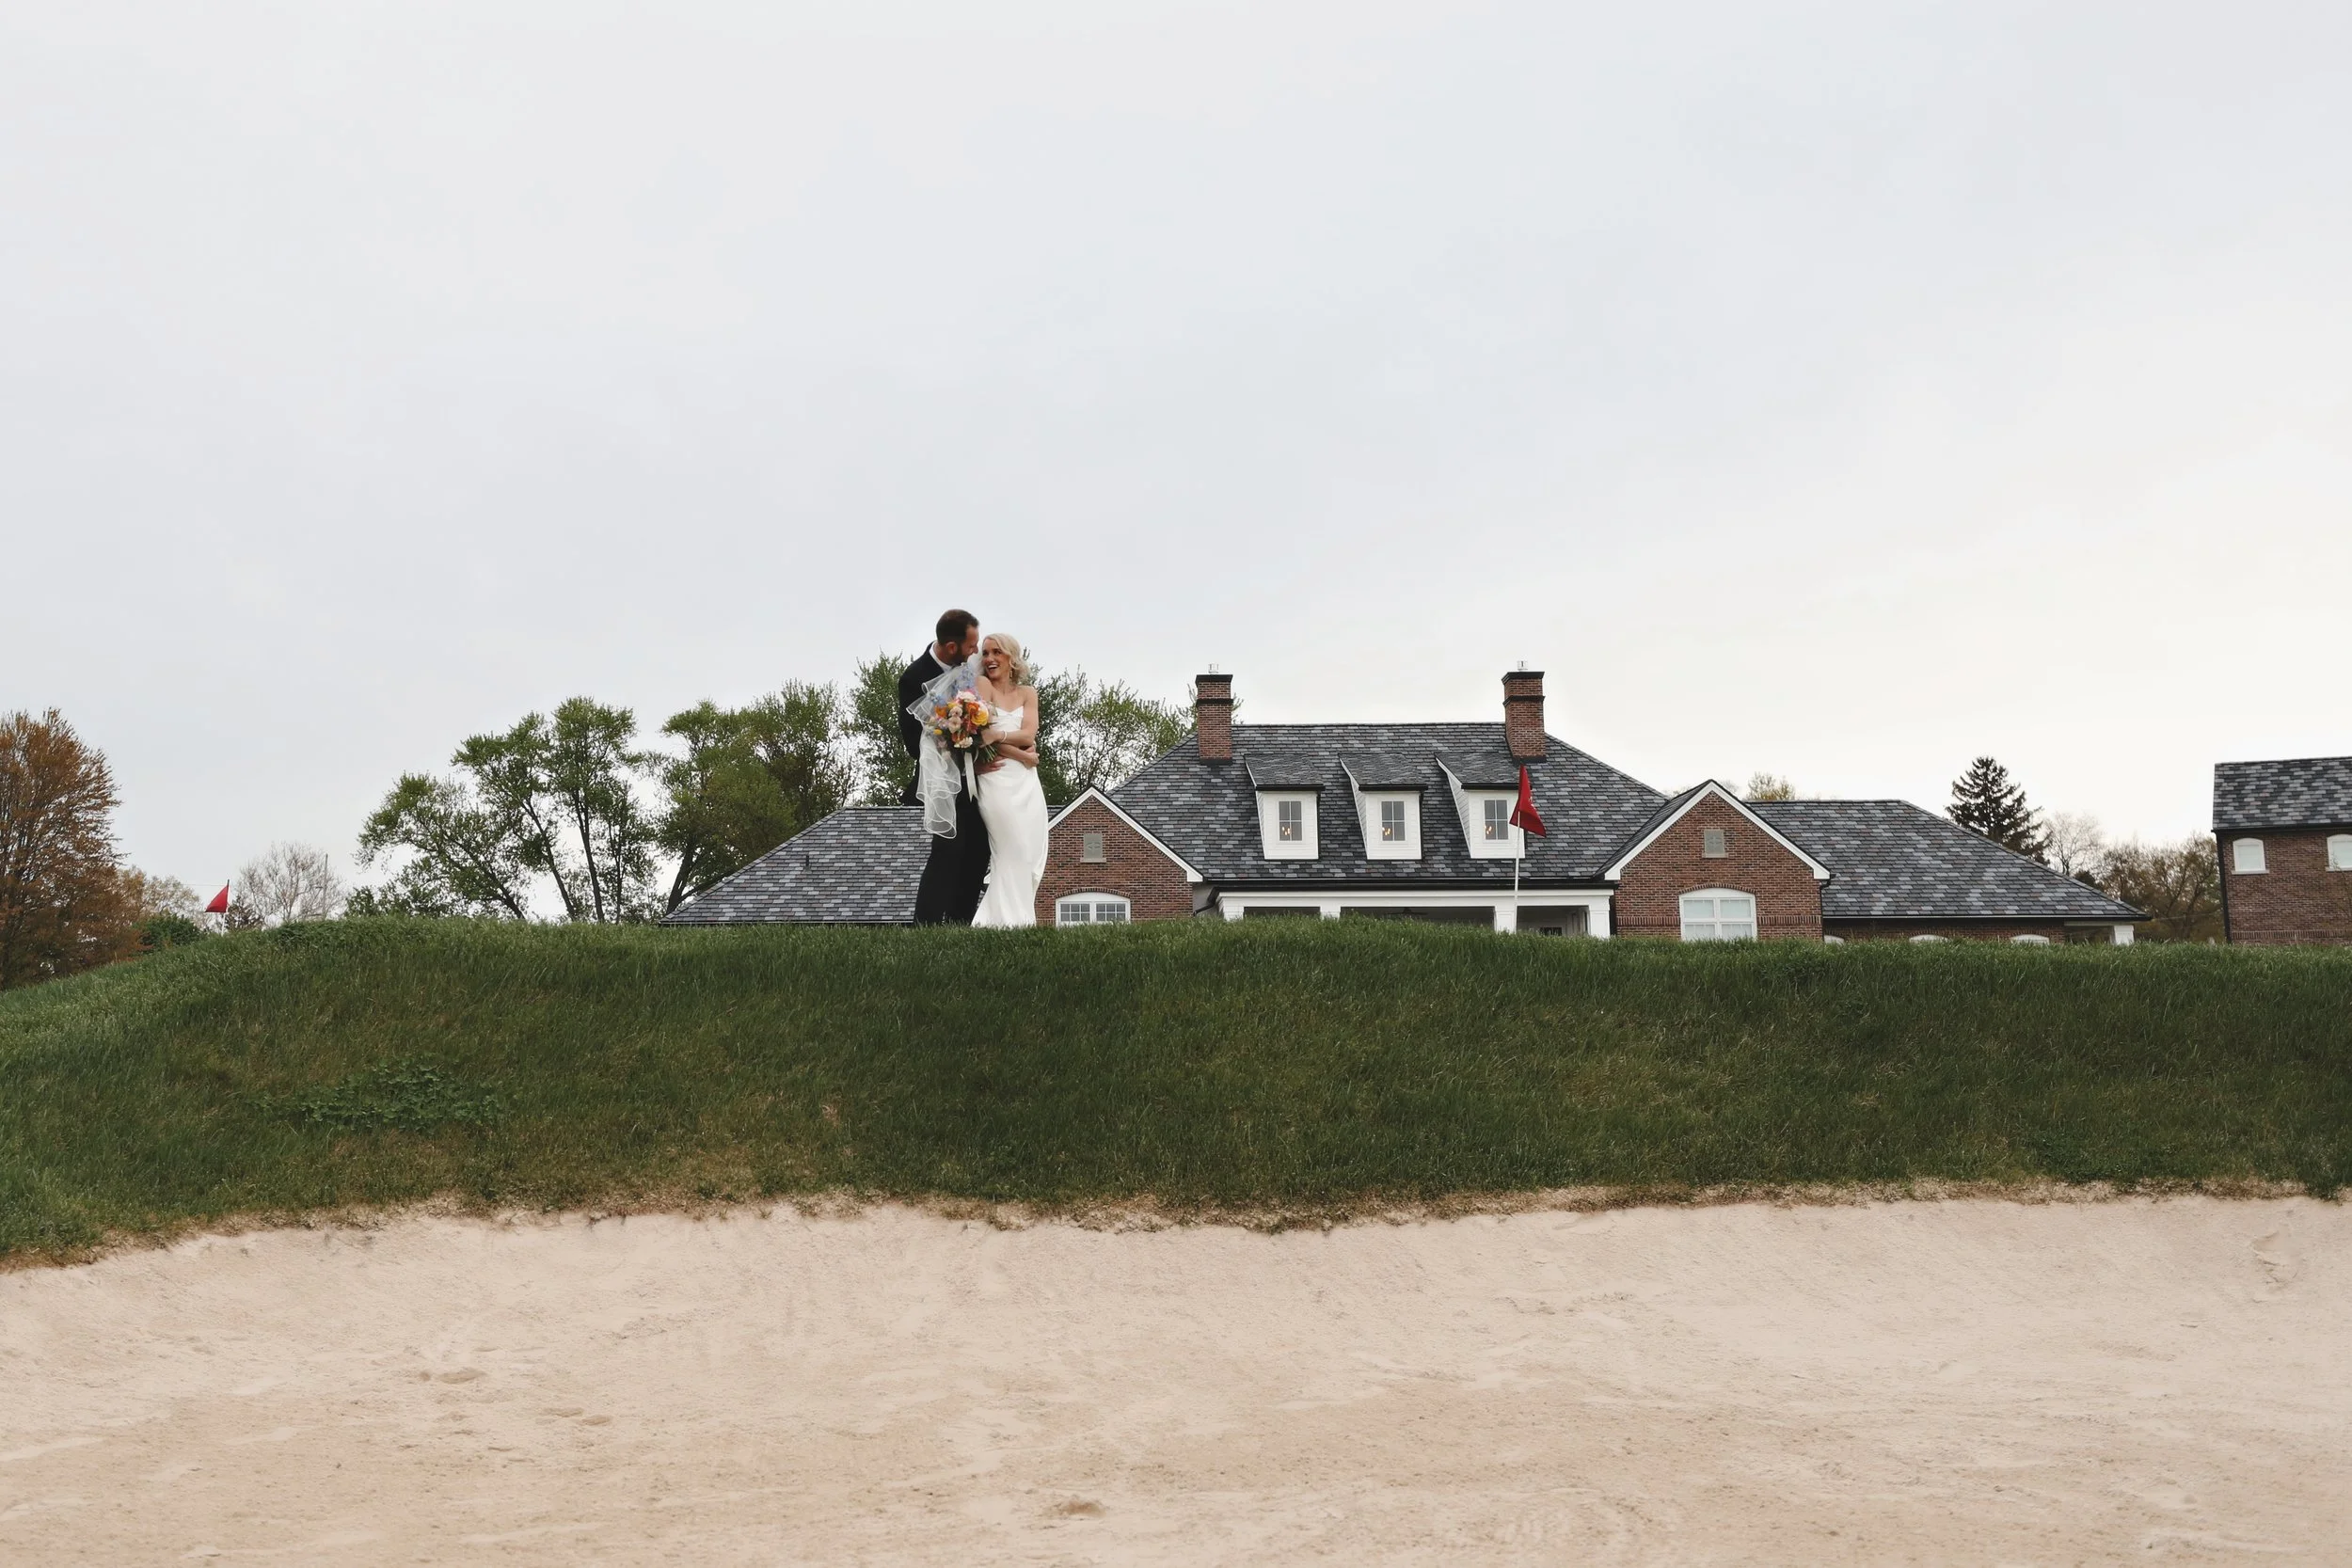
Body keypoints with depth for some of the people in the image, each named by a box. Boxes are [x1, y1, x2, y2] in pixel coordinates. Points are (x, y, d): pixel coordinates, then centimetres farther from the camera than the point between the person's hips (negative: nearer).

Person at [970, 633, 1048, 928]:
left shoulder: (1027, 693, 16)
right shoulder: (982, 685, 3)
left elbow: (1029, 735, 0)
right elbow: (981, 733, -8)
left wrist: (996, 735, -17)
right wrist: (1021, 755, -12)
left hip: (1028, 785, 5)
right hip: (997, 782, -5)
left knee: (1031, 859, 0)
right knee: (1014, 856, -11)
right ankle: (1009, 920, -8)